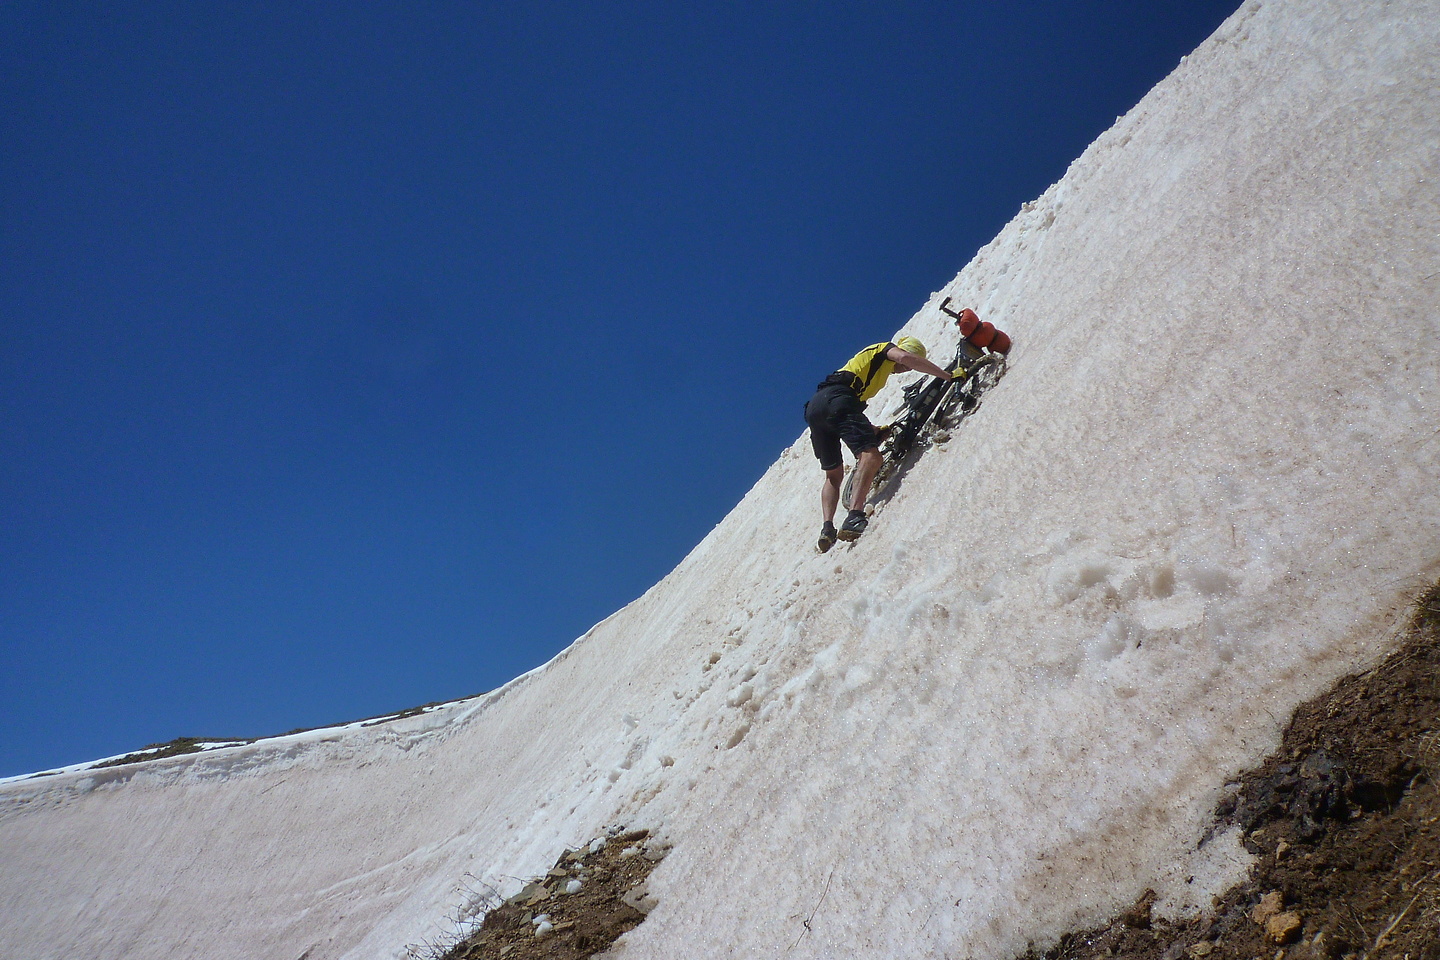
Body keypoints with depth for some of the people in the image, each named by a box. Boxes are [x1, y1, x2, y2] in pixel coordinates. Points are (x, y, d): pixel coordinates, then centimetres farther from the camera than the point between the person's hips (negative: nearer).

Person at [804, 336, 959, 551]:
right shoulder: (885, 348, 17)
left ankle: (827, 528, -3)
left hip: (813, 407, 9)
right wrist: (948, 376, -5)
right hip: (837, 399, -9)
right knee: (870, 454, -21)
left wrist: (873, 431, 27)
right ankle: (854, 516, -38)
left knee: (833, 474, 15)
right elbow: (905, 357, -9)